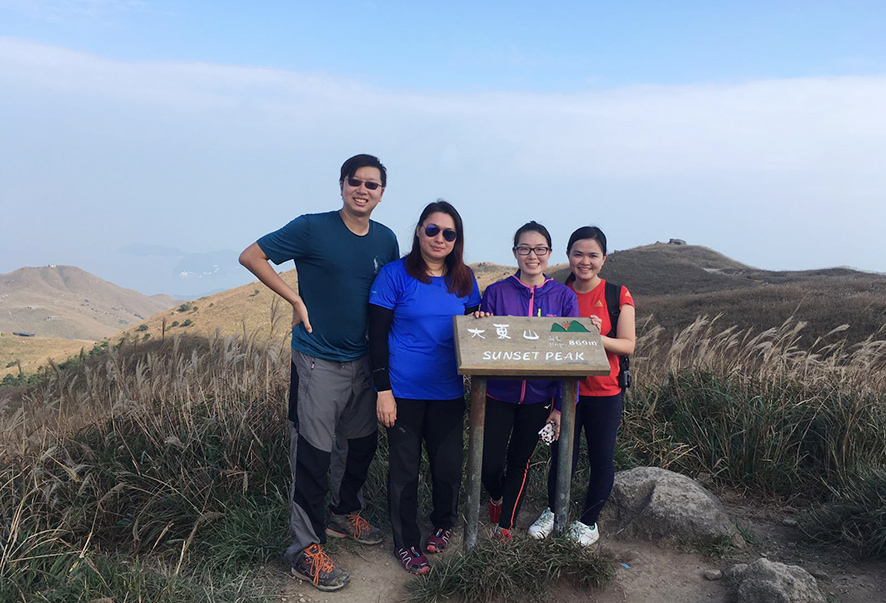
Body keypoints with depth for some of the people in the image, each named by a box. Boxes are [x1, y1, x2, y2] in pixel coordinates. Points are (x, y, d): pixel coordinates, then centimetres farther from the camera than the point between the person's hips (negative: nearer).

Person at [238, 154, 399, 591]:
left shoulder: (386, 240, 4)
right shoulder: (312, 228, -12)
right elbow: (251, 256, -10)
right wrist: (296, 300, -14)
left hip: (363, 361, 6)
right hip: (318, 361, -6)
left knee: (362, 443, 18)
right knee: (312, 454, 0)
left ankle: (345, 513, 41)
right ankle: (305, 548, 14)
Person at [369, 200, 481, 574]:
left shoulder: (464, 280, 5)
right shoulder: (395, 275, -7)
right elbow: (377, 336, -8)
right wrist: (383, 390, -11)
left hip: (448, 390, 4)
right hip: (404, 390, -3)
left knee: (448, 463, 12)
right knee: (405, 467, 7)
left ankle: (443, 525, 39)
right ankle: (405, 543, 25)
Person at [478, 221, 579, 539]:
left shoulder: (564, 297, -2)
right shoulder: (496, 292, -4)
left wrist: (562, 405, -6)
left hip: (539, 397, 1)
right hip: (497, 393, -1)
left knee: (520, 461, 14)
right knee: (490, 464, 1)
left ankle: (505, 524, 36)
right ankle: (496, 497, 38)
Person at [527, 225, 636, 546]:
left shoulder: (618, 295, -5)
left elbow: (628, 346, -10)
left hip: (605, 393, -1)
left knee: (601, 459, 8)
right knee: (561, 456, 10)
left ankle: (588, 521, 30)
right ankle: (552, 512, 35)